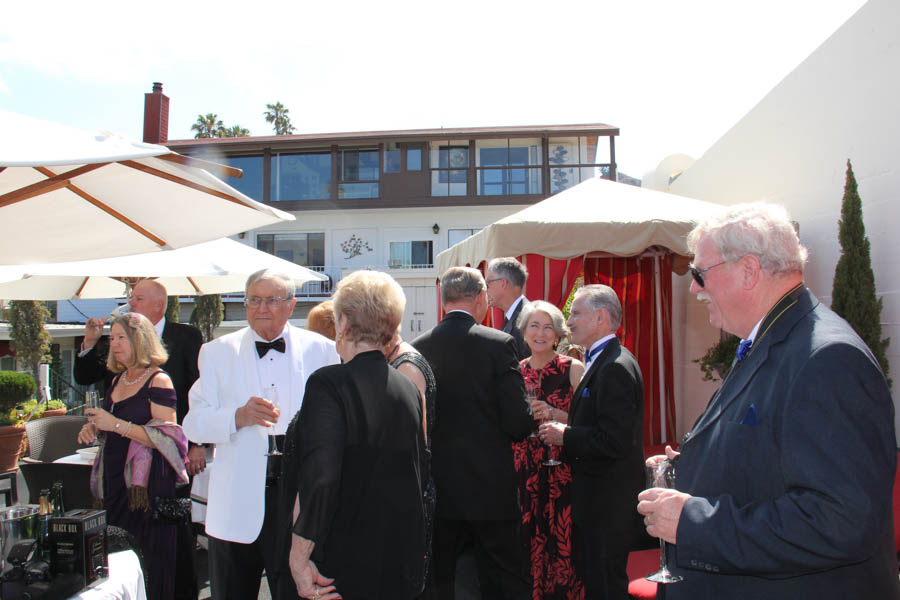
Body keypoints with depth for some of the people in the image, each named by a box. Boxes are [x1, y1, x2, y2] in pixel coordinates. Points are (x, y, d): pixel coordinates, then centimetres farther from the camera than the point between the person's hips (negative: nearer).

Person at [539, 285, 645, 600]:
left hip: (608, 506, -10)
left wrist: (565, 435, -16)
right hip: (599, 502, 10)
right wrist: (565, 430, 3)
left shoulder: (616, 368, -21)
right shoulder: (602, 361, 12)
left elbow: (615, 442, -27)